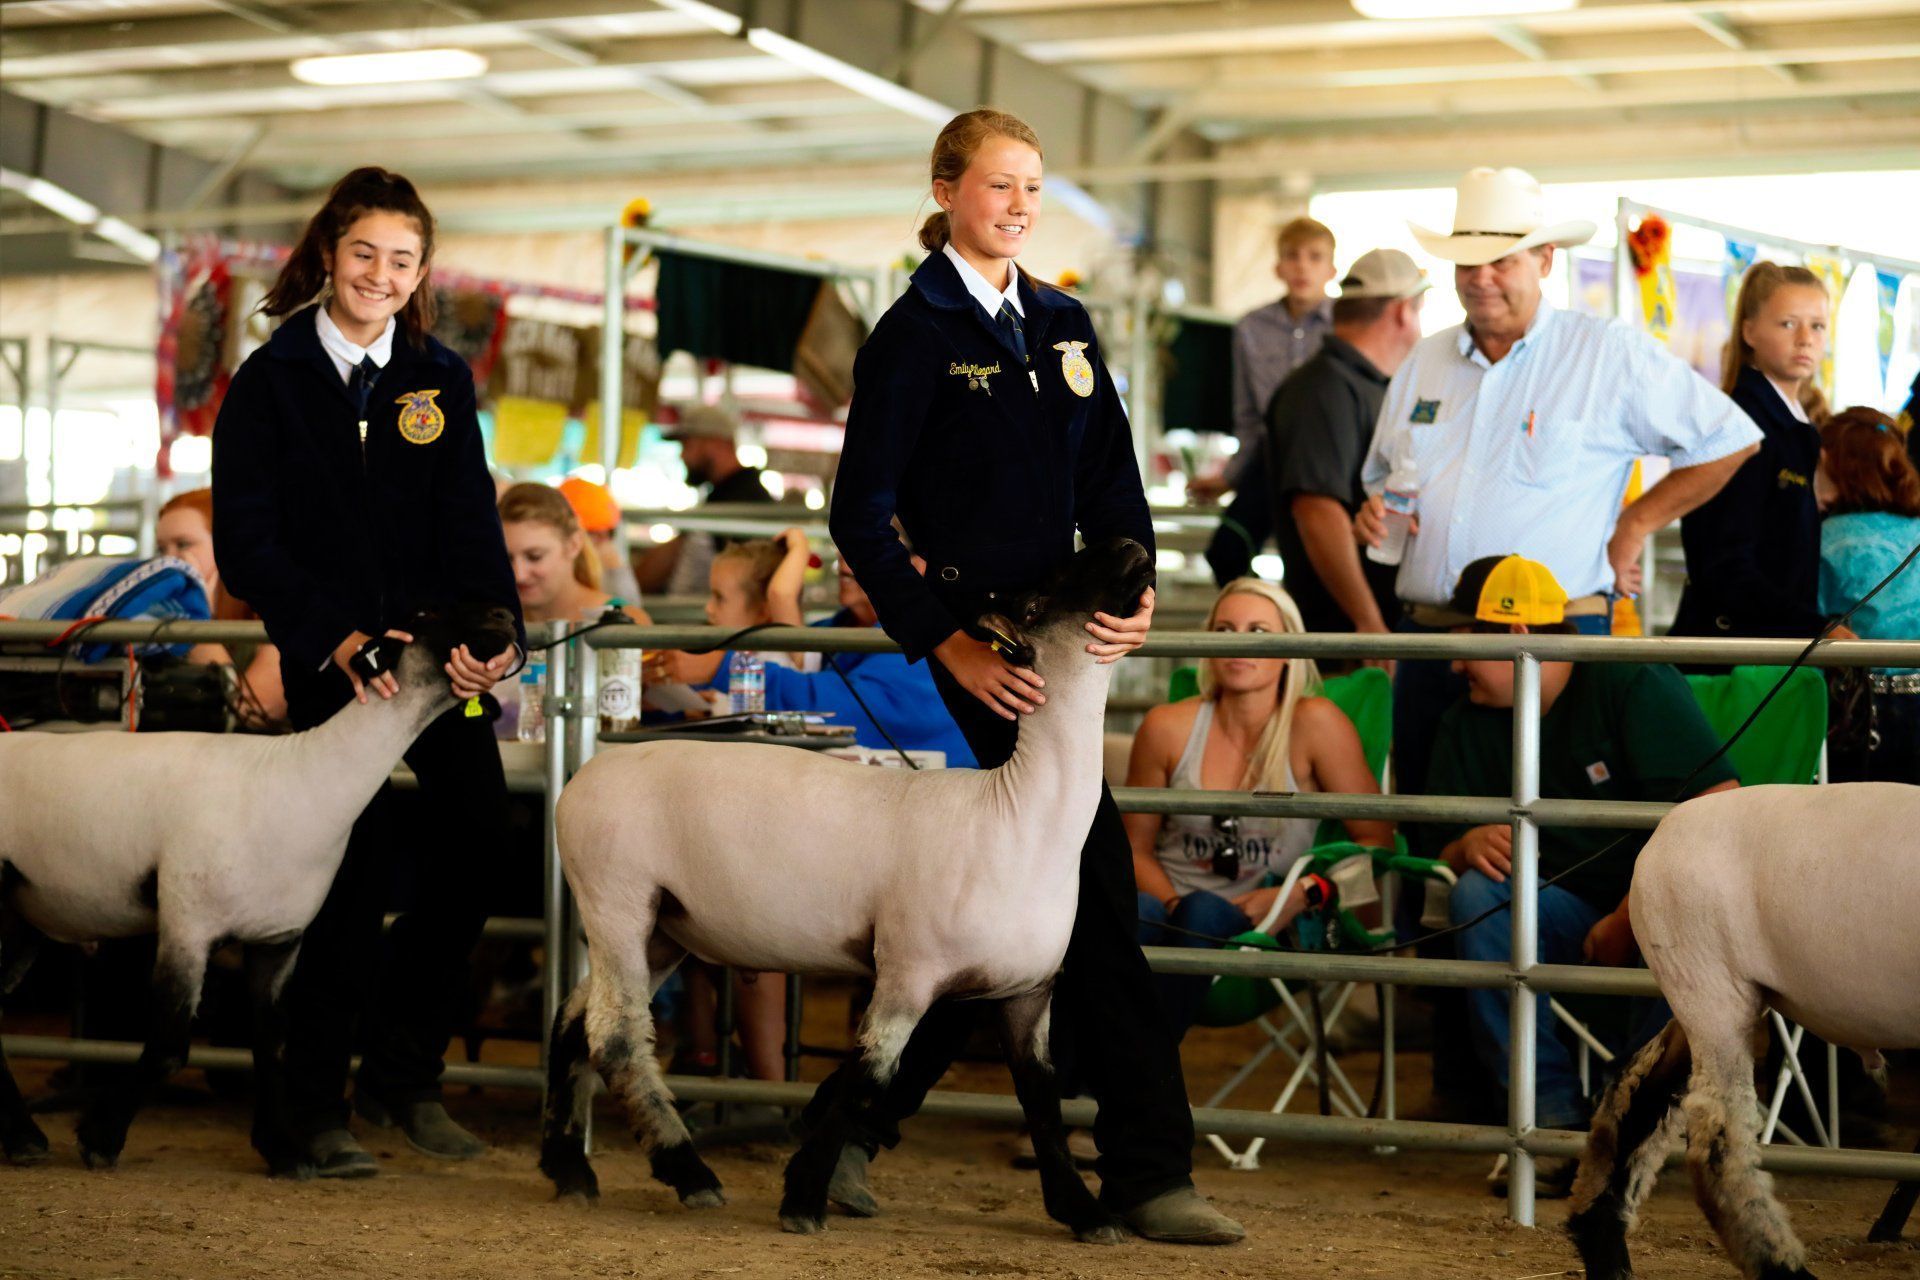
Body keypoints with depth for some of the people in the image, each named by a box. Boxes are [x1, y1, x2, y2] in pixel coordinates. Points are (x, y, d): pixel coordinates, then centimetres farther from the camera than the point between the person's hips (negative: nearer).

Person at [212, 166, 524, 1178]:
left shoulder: (440, 380, 10)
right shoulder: (271, 380, 1)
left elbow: (470, 526, 3)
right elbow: (244, 542, -5)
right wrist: (335, 637, -19)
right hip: (327, 653, -3)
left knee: (478, 829, -8)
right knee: (354, 862, -9)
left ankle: (402, 1075, 9)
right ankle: (317, 1106, 5)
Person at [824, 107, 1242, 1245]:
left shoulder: (1063, 326, 15)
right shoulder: (918, 333, -5)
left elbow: (1112, 482, 12)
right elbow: (862, 513, -9)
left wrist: (1134, 590, -7)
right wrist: (950, 644, -16)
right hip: (976, 642, -7)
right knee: (1094, 884, -10)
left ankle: (856, 1117, 18)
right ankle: (1148, 1169, -5)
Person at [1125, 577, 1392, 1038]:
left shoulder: (1316, 724, -3)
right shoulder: (1167, 728, 4)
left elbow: (1376, 839, -1)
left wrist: (1299, 895, -14)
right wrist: (1172, 904, -8)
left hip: (1259, 928, -1)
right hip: (1170, 910, 1)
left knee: (1204, 912, -36)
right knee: (1134, 914, -35)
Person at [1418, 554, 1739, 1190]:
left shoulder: (1635, 684, -10)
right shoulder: (1467, 725, 10)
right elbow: (1439, 850, 10)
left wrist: (1630, 918, -24)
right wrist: (1470, 844, -16)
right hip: (1570, 912, 5)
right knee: (1478, 897, -24)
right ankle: (1556, 1113, -26)